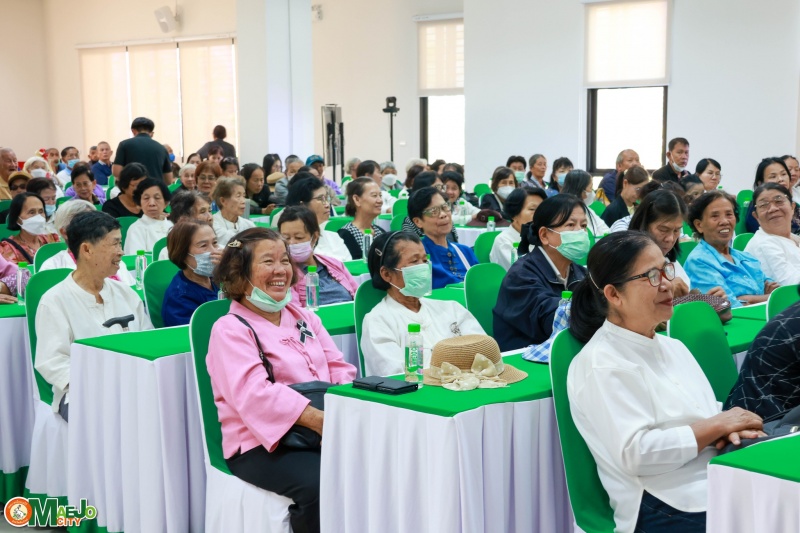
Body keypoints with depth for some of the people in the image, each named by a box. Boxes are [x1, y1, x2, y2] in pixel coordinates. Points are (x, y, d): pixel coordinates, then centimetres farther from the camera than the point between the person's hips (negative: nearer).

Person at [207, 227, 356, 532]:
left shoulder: (304, 318, 20)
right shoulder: (231, 330, -3)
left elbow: (339, 371, 14)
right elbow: (257, 393, -18)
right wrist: (320, 420, -29)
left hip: (323, 432, 6)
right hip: (263, 445, -6)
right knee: (321, 483, -33)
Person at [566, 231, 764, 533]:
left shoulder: (672, 347, 16)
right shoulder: (602, 365, -10)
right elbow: (635, 453, -19)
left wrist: (730, 427, -4)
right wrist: (716, 426, -12)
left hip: (721, 486, 8)